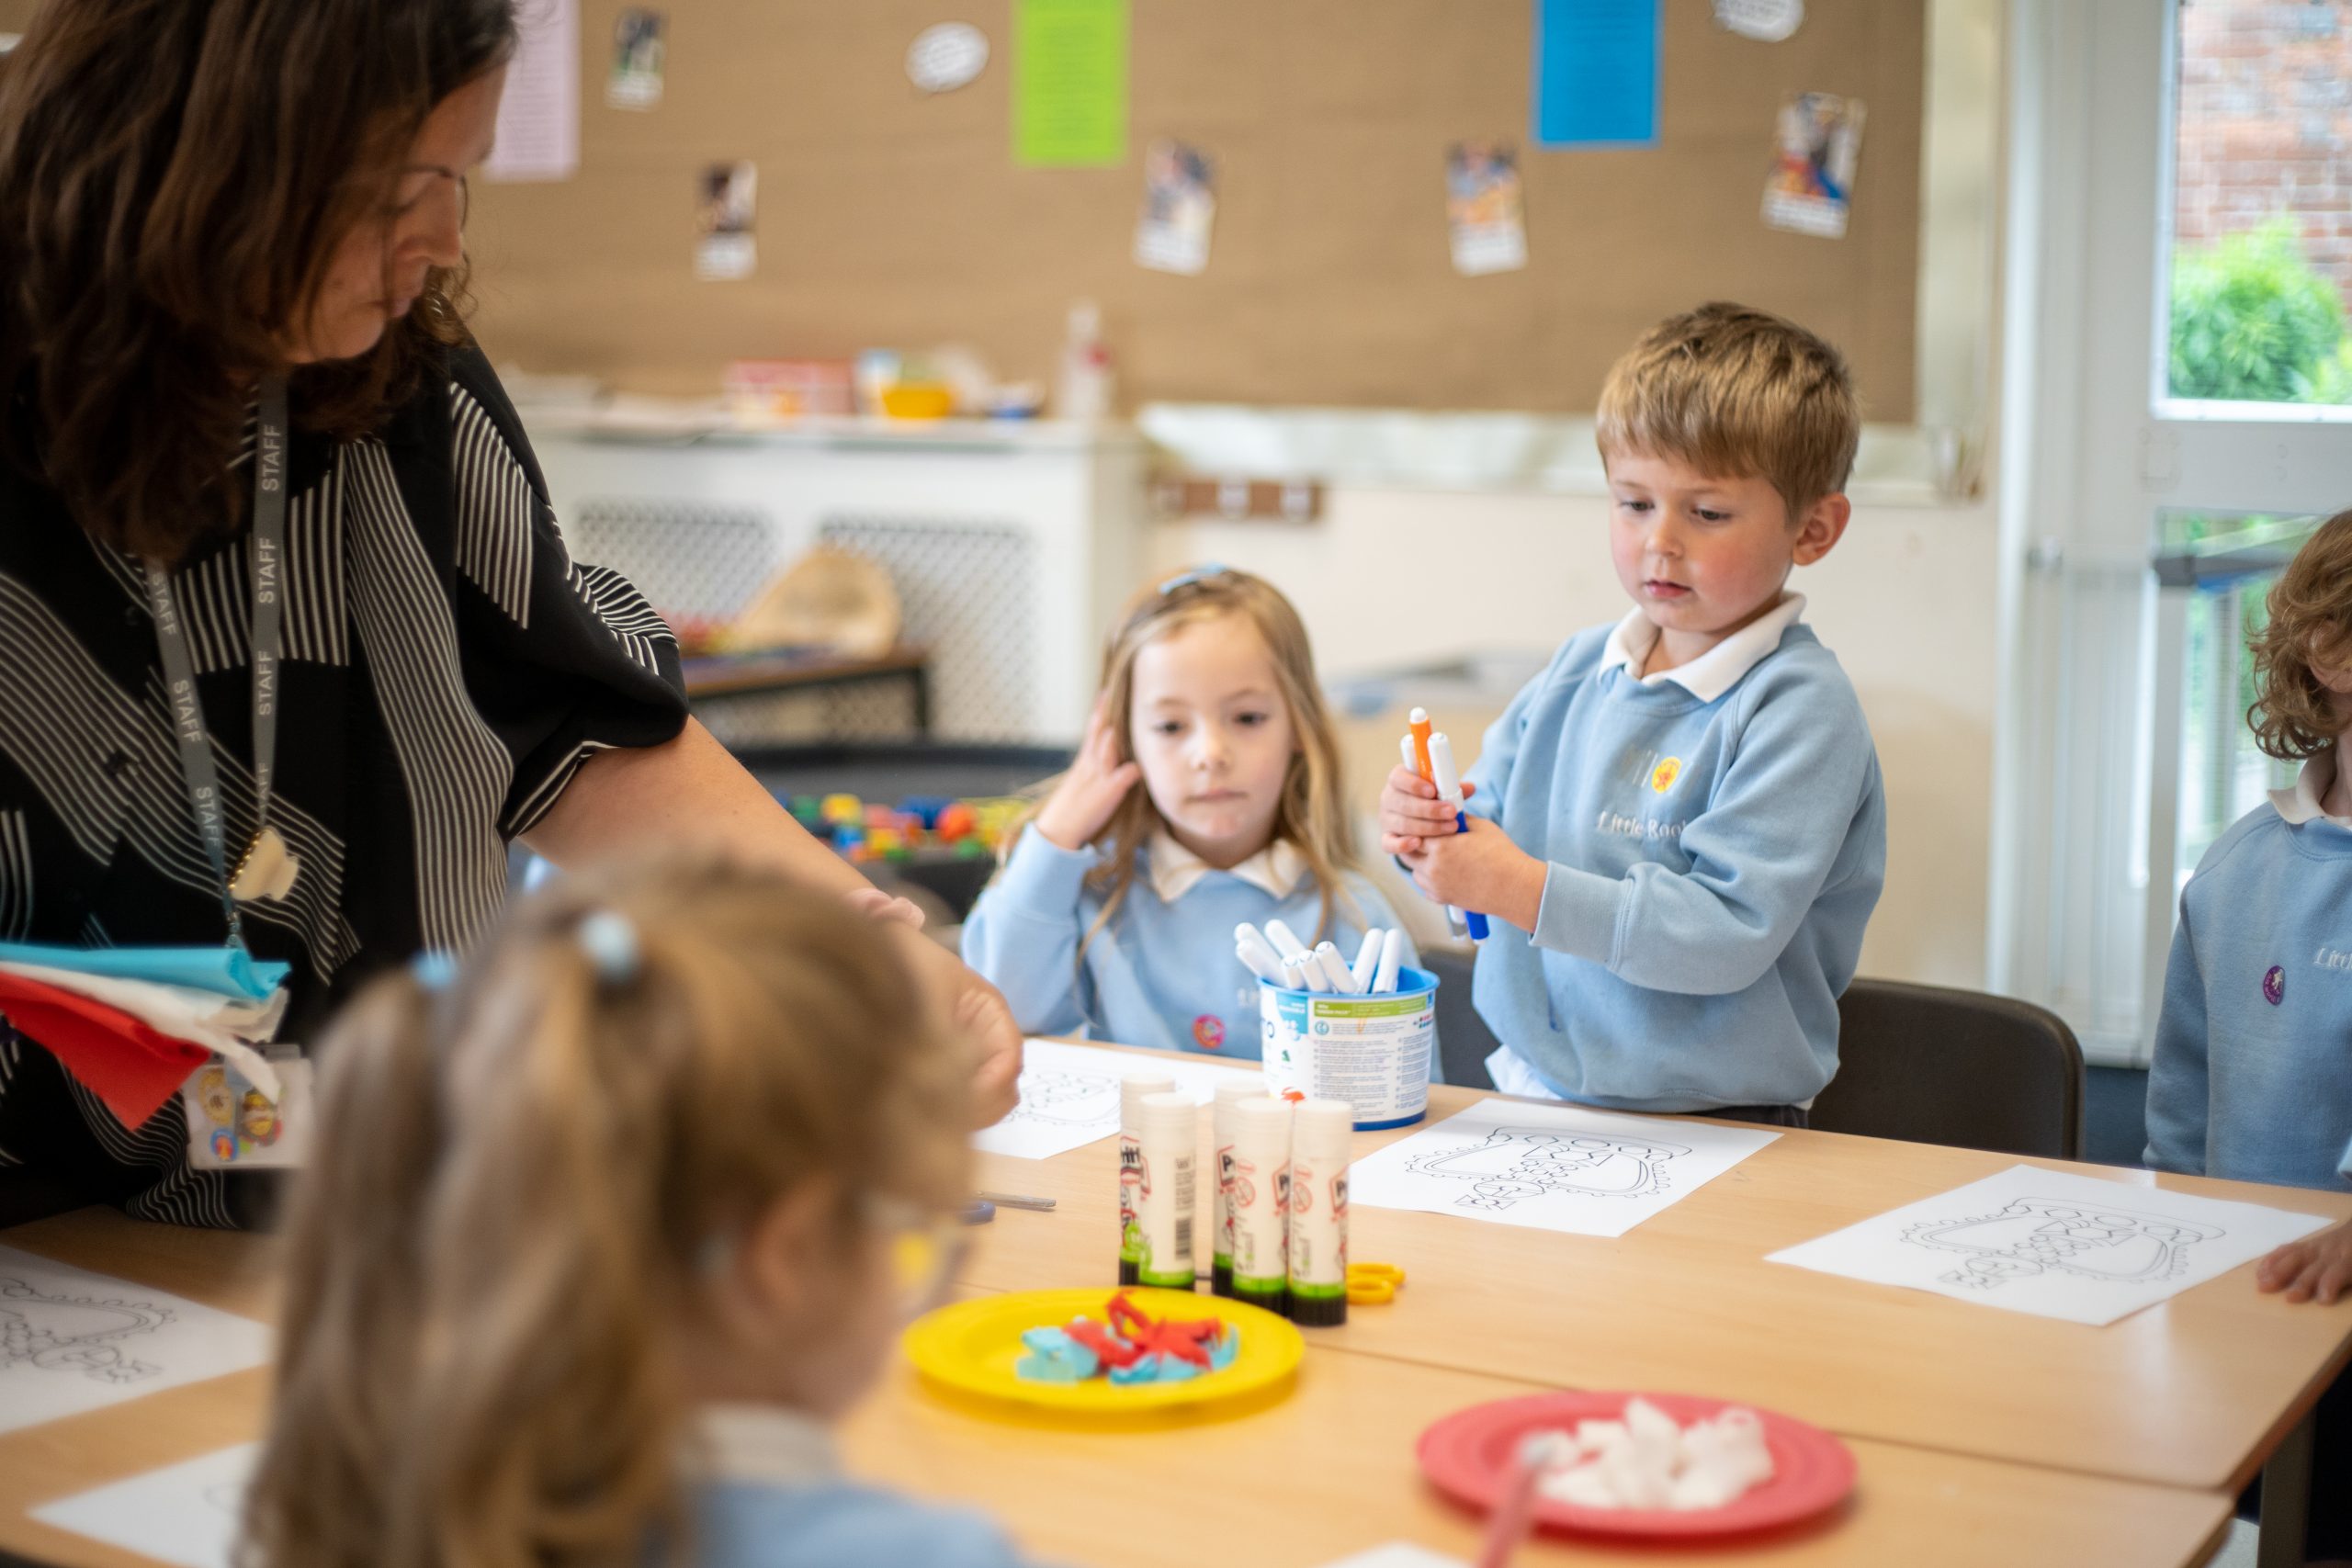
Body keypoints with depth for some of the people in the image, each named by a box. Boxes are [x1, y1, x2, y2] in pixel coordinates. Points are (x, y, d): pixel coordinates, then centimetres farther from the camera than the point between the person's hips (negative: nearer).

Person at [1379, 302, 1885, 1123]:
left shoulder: (1801, 710, -10)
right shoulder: (1579, 670, 11)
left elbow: (1729, 934, -19)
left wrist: (1524, 888, -22)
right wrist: (1422, 826, -6)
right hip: (1535, 1100, 5)